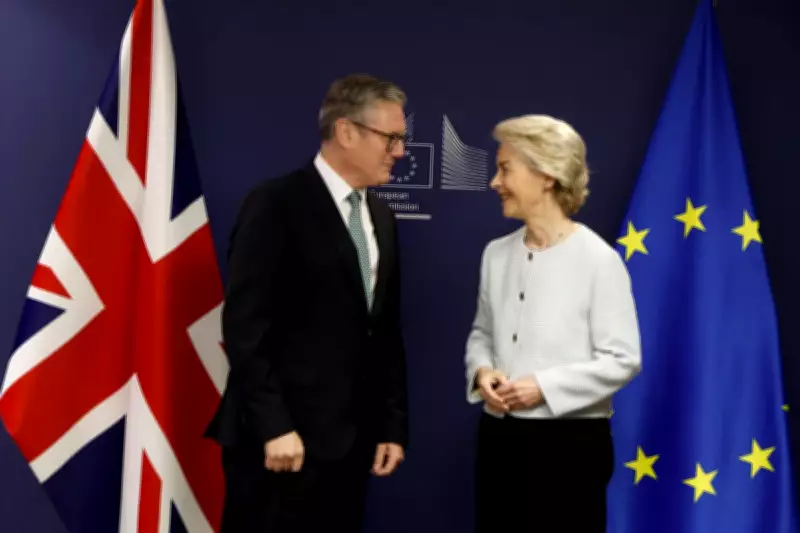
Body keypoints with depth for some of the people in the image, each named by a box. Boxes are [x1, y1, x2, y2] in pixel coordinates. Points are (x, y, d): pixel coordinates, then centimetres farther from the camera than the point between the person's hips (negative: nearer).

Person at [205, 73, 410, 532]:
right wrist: (273, 425, -17)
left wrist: (394, 424, 11)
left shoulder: (381, 218, 14)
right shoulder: (277, 204, -8)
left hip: (350, 439, 7)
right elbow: (245, 325, -14)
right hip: (280, 439, -6)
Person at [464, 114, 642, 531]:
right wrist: (481, 371, -5)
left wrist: (544, 386, -18)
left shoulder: (598, 260, -11)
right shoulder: (496, 254, 5)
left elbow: (623, 359, -12)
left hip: (571, 442, -5)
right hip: (498, 437, 5)